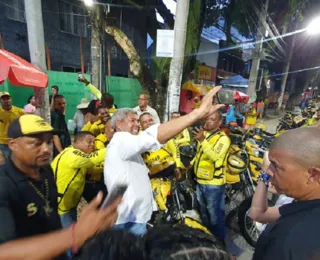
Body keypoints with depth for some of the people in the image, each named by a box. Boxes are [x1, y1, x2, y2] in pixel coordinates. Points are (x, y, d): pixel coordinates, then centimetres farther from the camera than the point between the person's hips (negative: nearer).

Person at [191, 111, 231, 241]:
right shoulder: (203, 134, 8)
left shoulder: (223, 138, -16)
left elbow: (215, 157, -34)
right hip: (200, 181, 8)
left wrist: (202, 140, -44)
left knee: (215, 216, 8)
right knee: (204, 213, 25)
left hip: (214, 184, -8)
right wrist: (190, 165, 14)